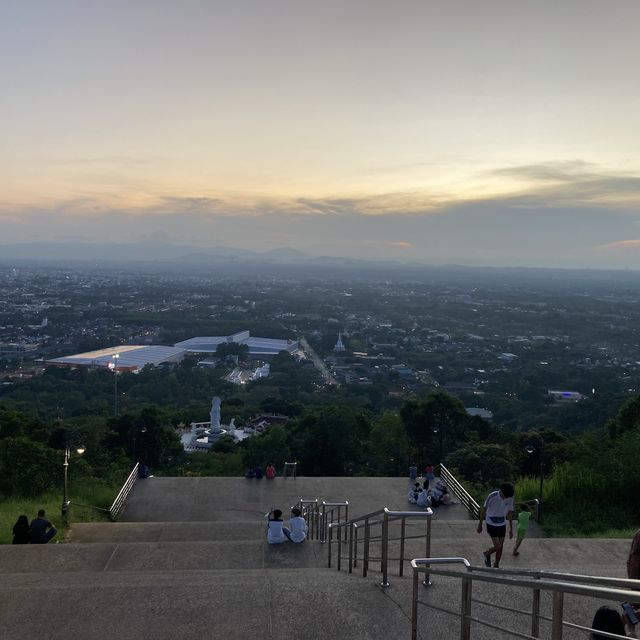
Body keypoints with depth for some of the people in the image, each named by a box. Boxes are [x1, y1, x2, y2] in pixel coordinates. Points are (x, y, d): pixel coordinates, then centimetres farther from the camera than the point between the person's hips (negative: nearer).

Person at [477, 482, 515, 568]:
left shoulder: (510, 498, -11)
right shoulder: (492, 496, -22)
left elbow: (510, 513, 2)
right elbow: (484, 509, -9)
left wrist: (511, 529, 7)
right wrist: (480, 524, -2)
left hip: (502, 524, 4)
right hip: (491, 524, -4)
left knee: (500, 546, 8)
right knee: (497, 546, -9)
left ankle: (496, 565, 26)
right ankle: (487, 554, 23)